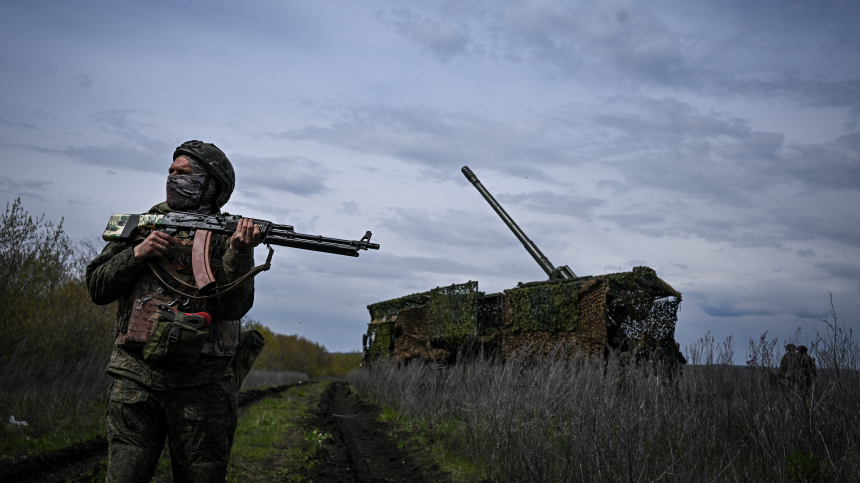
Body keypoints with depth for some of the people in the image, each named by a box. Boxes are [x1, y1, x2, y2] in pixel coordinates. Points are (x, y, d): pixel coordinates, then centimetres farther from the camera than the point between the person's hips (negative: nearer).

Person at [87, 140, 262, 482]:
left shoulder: (227, 237, 3)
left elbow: (233, 306, -9)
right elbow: (97, 288, 10)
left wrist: (239, 252, -24)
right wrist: (136, 254, -6)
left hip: (200, 386, -2)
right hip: (135, 377, 2)